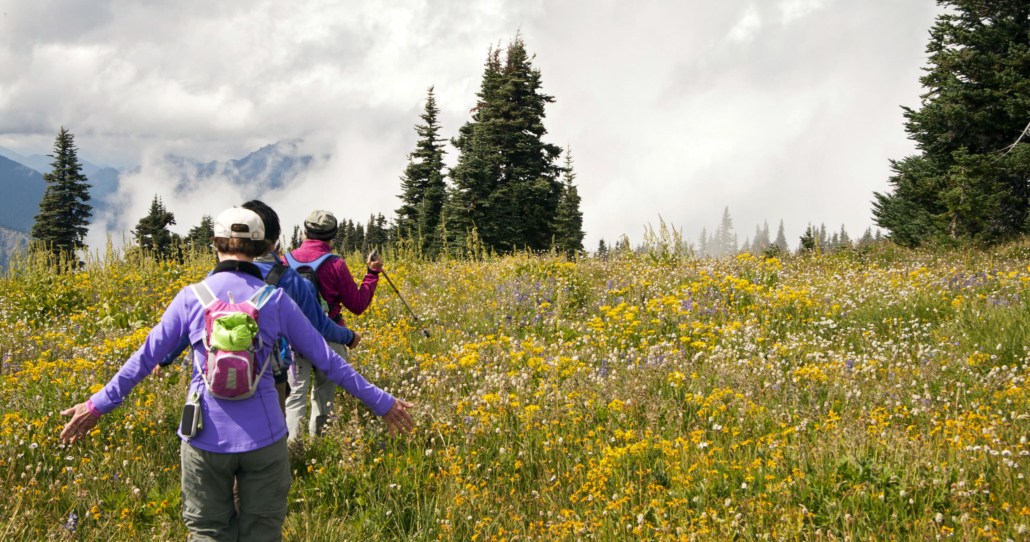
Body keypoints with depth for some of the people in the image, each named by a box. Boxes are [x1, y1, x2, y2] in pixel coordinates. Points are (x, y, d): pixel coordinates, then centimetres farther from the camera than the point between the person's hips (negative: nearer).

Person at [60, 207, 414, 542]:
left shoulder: (192, 297, -3)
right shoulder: (275, 300, -2)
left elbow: (146, 357, 1)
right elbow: (326, 360, 3)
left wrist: (99, 404, 11)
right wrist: (380, 403, 12)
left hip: (206, 437, 0)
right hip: (262, 436, 0)